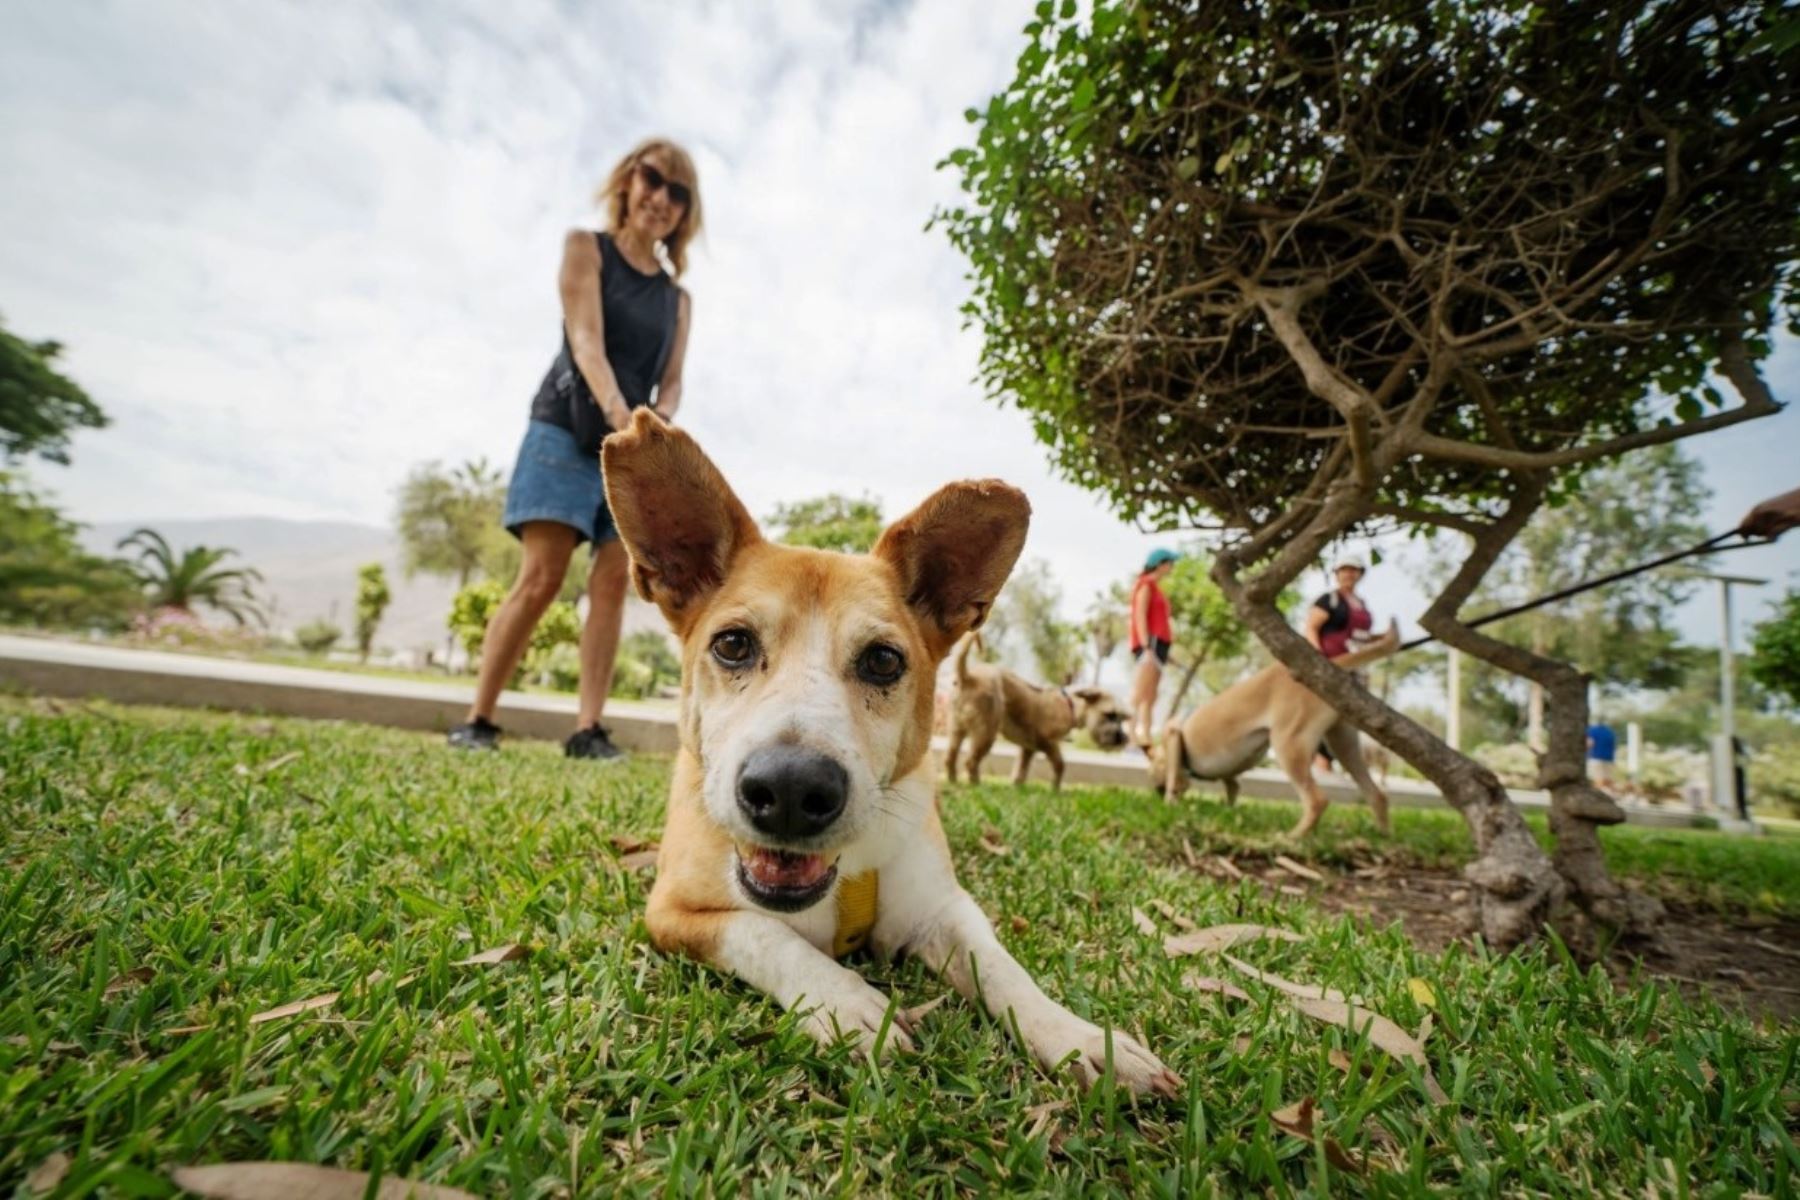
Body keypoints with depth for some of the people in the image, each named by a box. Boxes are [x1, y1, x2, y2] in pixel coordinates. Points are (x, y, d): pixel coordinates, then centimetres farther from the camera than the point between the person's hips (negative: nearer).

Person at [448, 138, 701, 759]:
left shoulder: (678, 298, 17)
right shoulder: (586, 247, 6)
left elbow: (671, 380, 7)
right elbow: (585, 339, -10)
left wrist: (660, 420, -17)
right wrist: (617, 411, -28)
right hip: (568, 430, -4)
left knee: (612, 582, -7)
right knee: (540, 579, -12)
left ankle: (588, 728, -5)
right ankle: (477, 719, -1)